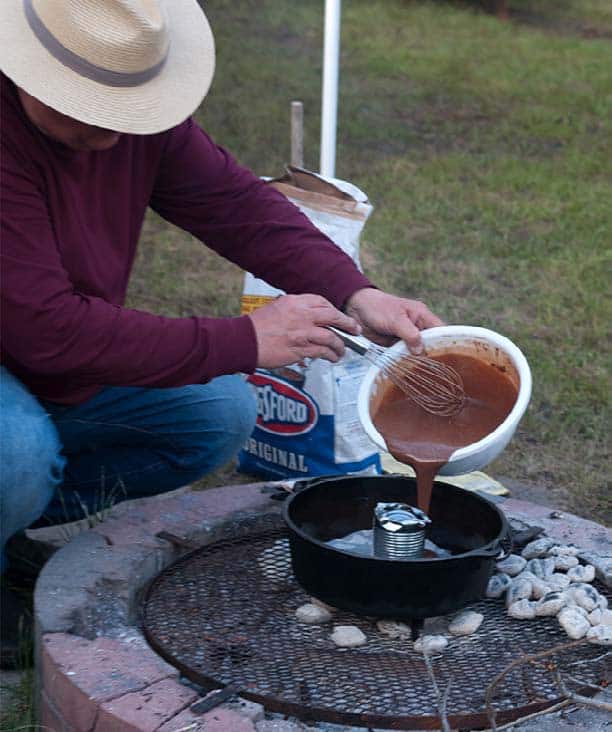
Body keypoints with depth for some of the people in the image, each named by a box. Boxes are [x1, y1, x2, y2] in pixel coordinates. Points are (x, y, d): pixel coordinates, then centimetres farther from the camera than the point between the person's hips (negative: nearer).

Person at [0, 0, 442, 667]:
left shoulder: (134, 113, -10)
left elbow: (234, 201, -4)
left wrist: (355, 293, -20)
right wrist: (243, 343, -32)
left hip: (68, 373, 8)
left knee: (220, 413, 0)